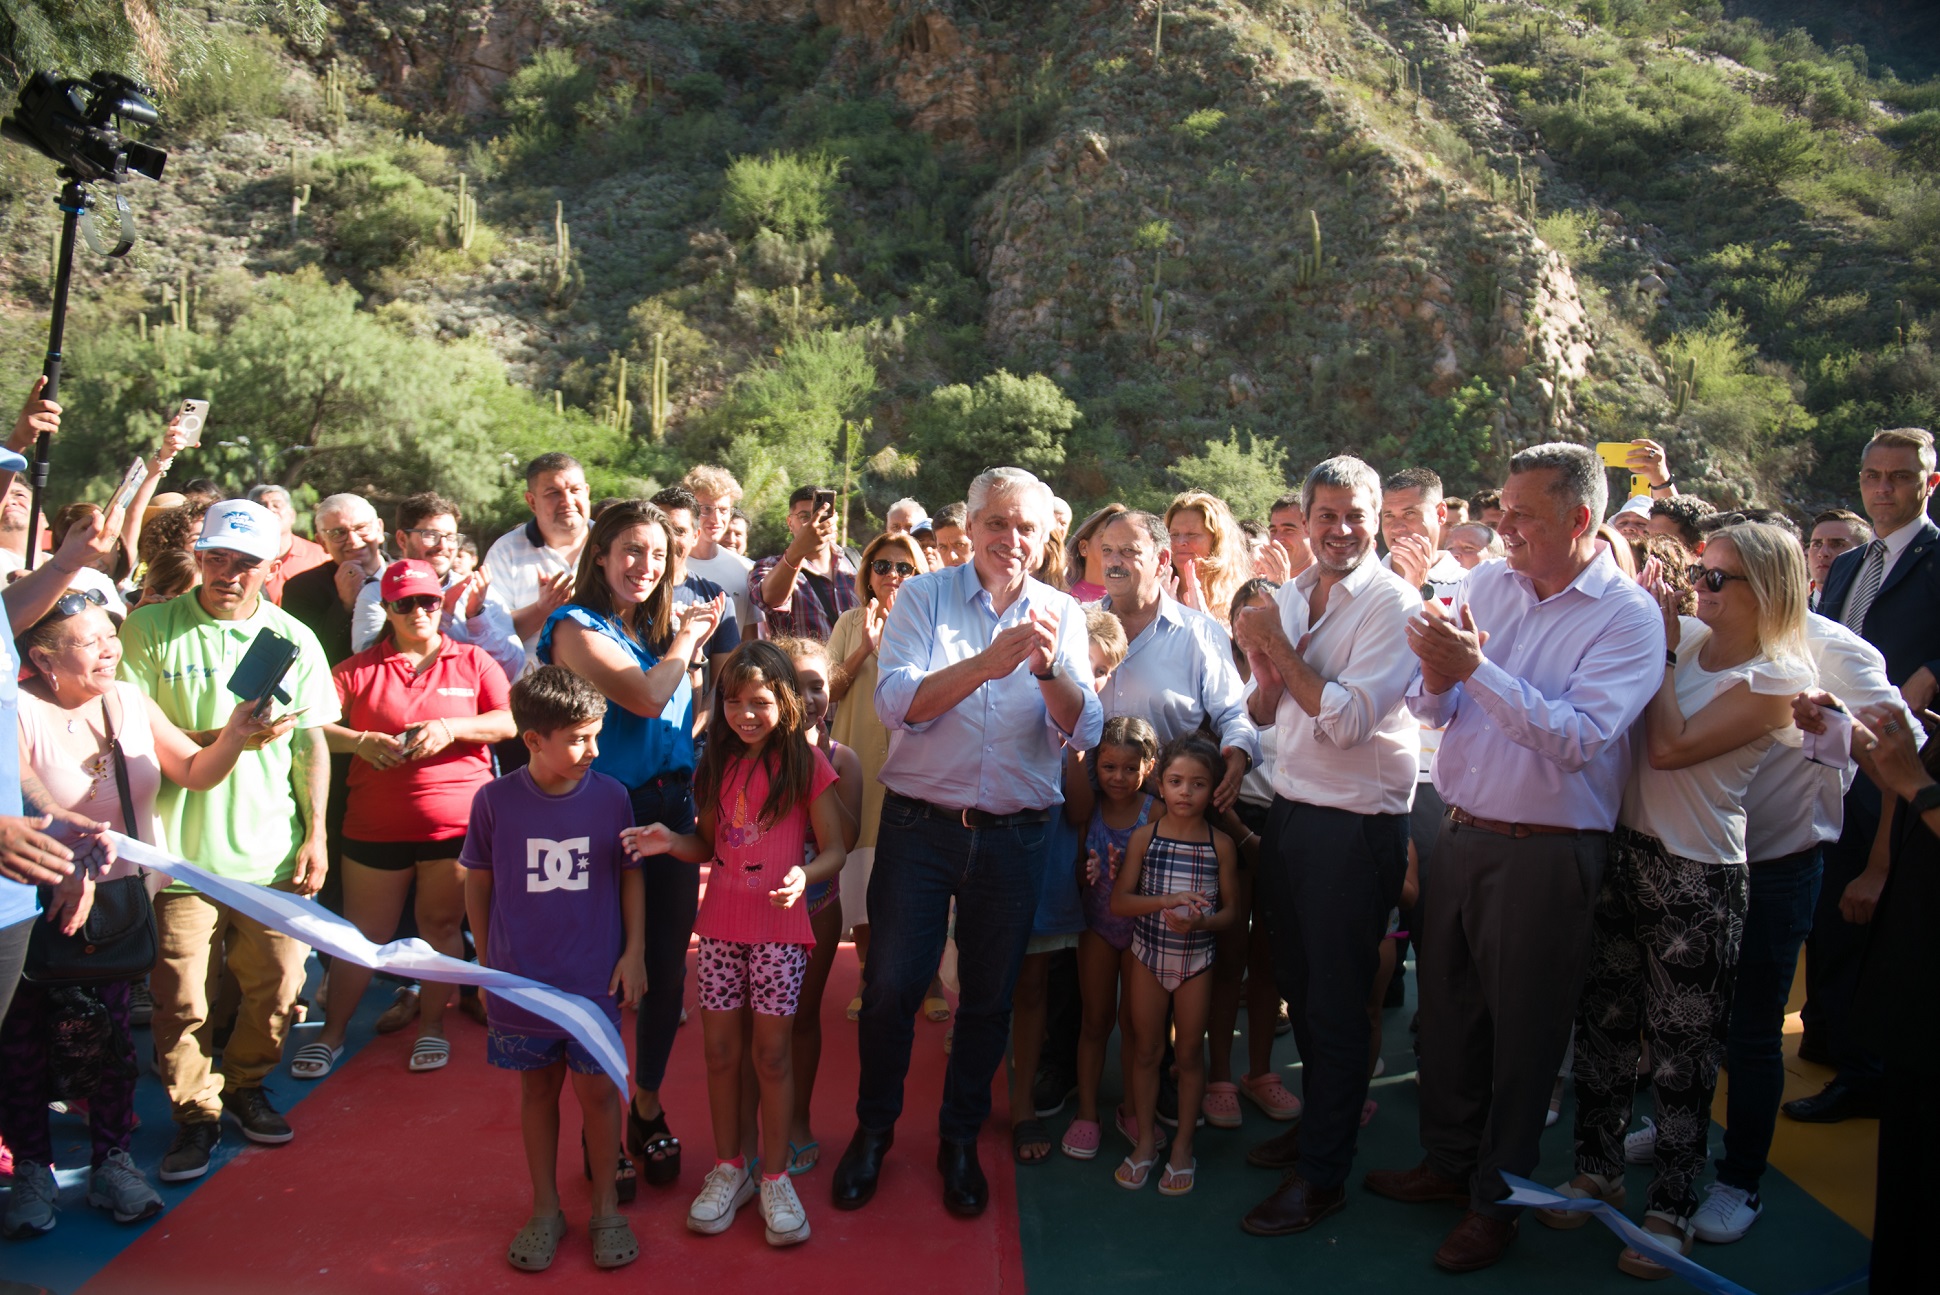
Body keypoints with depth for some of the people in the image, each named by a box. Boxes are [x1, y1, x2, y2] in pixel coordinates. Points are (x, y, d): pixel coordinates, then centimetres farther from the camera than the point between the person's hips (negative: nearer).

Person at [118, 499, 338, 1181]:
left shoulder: (294, 640, 7)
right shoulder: (151, 629, -2)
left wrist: (315, 833, 6)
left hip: (273, 852, 3)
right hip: (179, 849, -2)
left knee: (278, 985, 8)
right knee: (180, 997, 1)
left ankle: (245, 1086, 32)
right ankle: (196, 1113, 22)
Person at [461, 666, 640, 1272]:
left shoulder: (611, 796, -8)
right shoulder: (494, 800, -10)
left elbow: (630, 875, 3)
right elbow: (478, 883, 2)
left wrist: (633, 952, 1)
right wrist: (487, 960, 8)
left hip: (594, 979, 0)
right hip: (520, 978, 0)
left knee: (597, 1087, 5)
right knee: (537, 1087, 14)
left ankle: (606, 1208, 24)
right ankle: (545, 1210, 30)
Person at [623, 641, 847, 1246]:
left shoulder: (807, 764, -7)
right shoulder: (717, 765, 7)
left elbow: (834, 849, -6)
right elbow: (710, 845, 13)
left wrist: (804, 875, -26)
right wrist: (670, 841, -7)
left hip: (779, 929, -4)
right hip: (721, 926, 4)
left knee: (771, 1054, 3)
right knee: (720, 1049, 10)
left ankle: (775, 1177, 18)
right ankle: (728, 1168, 26)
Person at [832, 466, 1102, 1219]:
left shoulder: (1062, 615, 3)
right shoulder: (924, 597, -2)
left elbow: (1084, 732, -7)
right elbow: (897, 702, -16)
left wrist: (1049, 665, -25)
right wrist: (989, 662, -28)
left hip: (1015, 836, 2)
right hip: (920, 824, -2)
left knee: (989, 995, 12)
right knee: (891, 987, 4)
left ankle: (960, 1140, 33)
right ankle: (873, 1130, 28)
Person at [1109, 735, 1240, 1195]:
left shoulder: (1220, 844, -5)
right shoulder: (1144, 837, -6)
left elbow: (1232, 909, -3)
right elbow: (1119, 902, -9)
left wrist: (1202, 921, -23)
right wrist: (1166, 901, -23)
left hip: (1196, 958, 0)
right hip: (1148, 954, 0)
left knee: (1190, 1052, 8)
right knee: (1146, 1050, 10)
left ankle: (1182, 1146, 24)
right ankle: (1146, 1140, 25)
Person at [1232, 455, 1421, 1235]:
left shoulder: (1393, 603, -13)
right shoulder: (1290, 597, 8)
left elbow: (1352, 718, -23)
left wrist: (1281, 650, -18)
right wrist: (1265, 674, -8)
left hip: (1355, 824, -7)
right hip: (1290, 811, 7)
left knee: (1336, 1003, 3)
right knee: (1296, 984, 19)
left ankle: (1323, 1175, 16)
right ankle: (1319, 1118, 39)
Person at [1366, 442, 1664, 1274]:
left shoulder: (1628, 616, -12)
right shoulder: (1488, 583, 4)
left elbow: (1576, 738, -24)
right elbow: (1435, 711, 5)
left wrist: (1476, 667, -28)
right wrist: (1437, 680, -17)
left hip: (1546, 853, -5)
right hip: (1462, 832, 5)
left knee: (1522, 1031, 9)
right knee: (1447, 1008, 17)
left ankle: (1497, 1200, 27)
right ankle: (1449, 1162, 38)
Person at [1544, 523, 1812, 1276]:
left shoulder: (1776, 678, -10)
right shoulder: (1686, 635, 6)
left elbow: (1670, 747, -18)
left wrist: (1660, 650, -13)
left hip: (1696, 877, -5)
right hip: (1624, 851, 6)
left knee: (1681, 1048, 6)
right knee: (1603, 1024, 14)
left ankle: (1672, 1208, 23)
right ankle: (1599, 1170, 32)